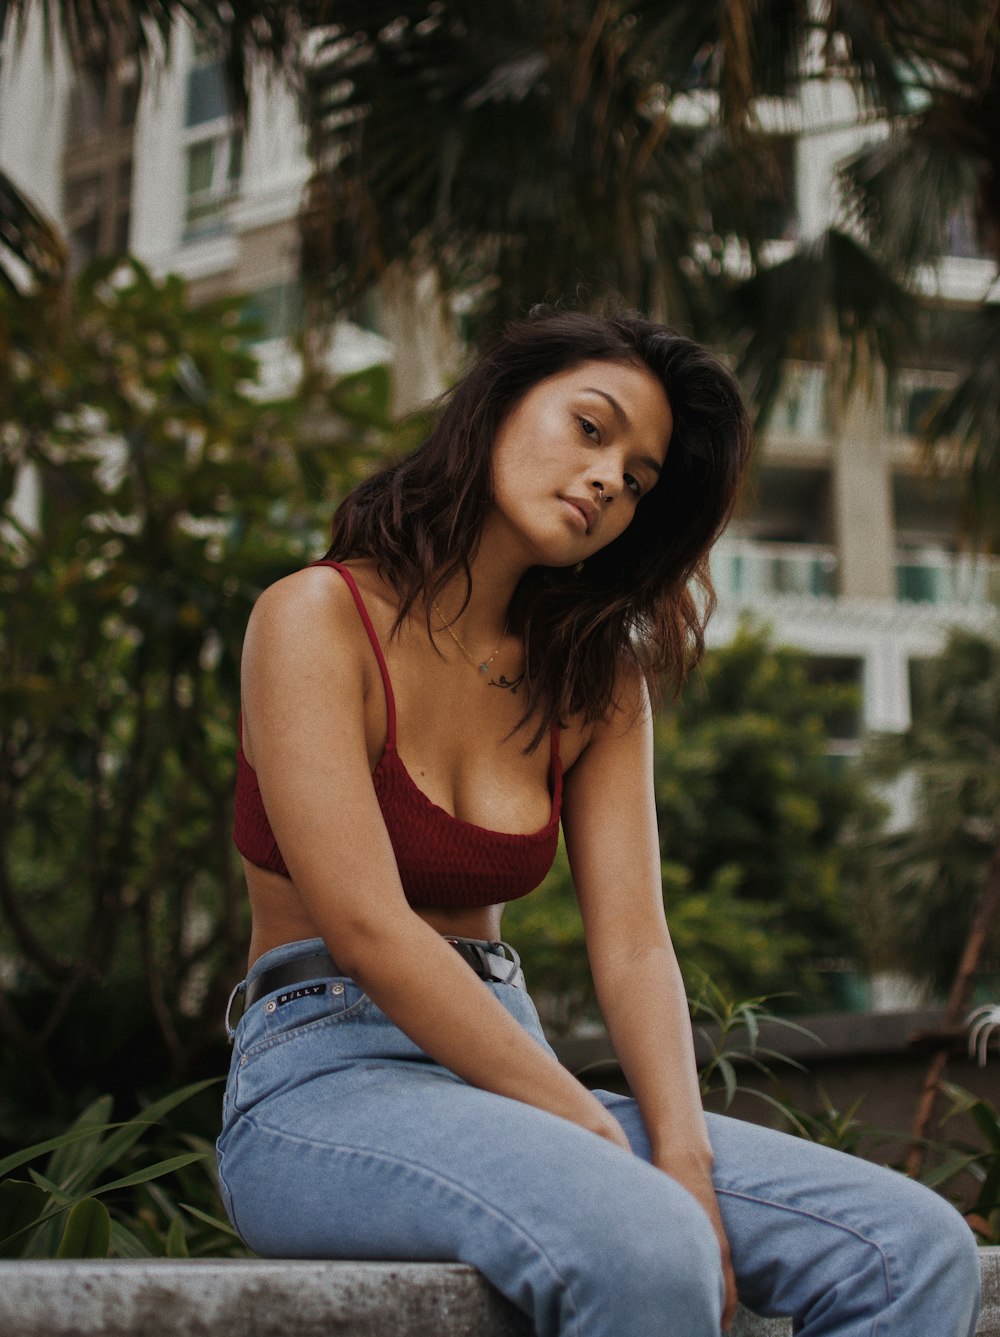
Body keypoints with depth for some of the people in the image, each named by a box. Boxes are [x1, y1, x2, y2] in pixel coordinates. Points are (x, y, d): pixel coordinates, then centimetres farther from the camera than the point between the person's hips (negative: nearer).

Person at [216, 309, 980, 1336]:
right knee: (641, 1248, -35)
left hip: (511, 1071, 6)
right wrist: (602, 1141, -20)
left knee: (918, 1249, -15)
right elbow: (367, 930, -17)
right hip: (321, 1082, -5)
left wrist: (684, 1155, -16)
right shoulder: (319, 616, -6)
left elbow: (633, 946, 2)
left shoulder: (598, 680, 12)